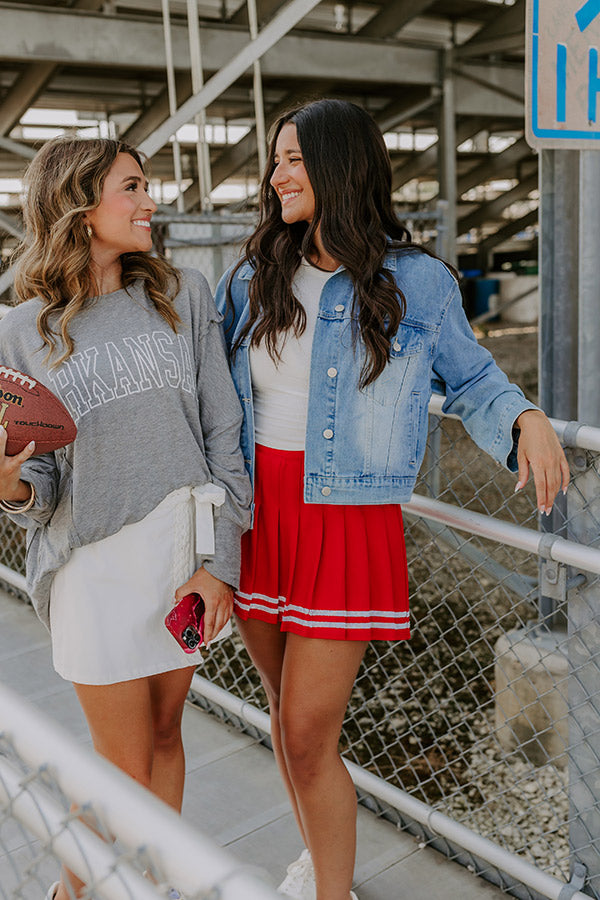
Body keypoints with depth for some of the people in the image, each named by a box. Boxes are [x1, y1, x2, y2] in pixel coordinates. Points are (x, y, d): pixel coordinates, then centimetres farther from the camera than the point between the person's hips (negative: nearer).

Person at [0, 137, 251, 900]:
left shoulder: (182, 295, 2)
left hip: (186, 551, 2)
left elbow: (222, 432, 0)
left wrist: (219, 559, -6)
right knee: (126, 771, 8)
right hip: (96, 565, -2)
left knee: (164, 736, 16)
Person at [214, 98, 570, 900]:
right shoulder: (254, 281, 6)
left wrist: (527, 418, -15)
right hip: (257, 515, 5)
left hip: (347, 524, -4)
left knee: (309, 734, -2)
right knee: (285, 709, 19)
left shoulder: (416, 281, -5)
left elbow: (471, 379, 5)